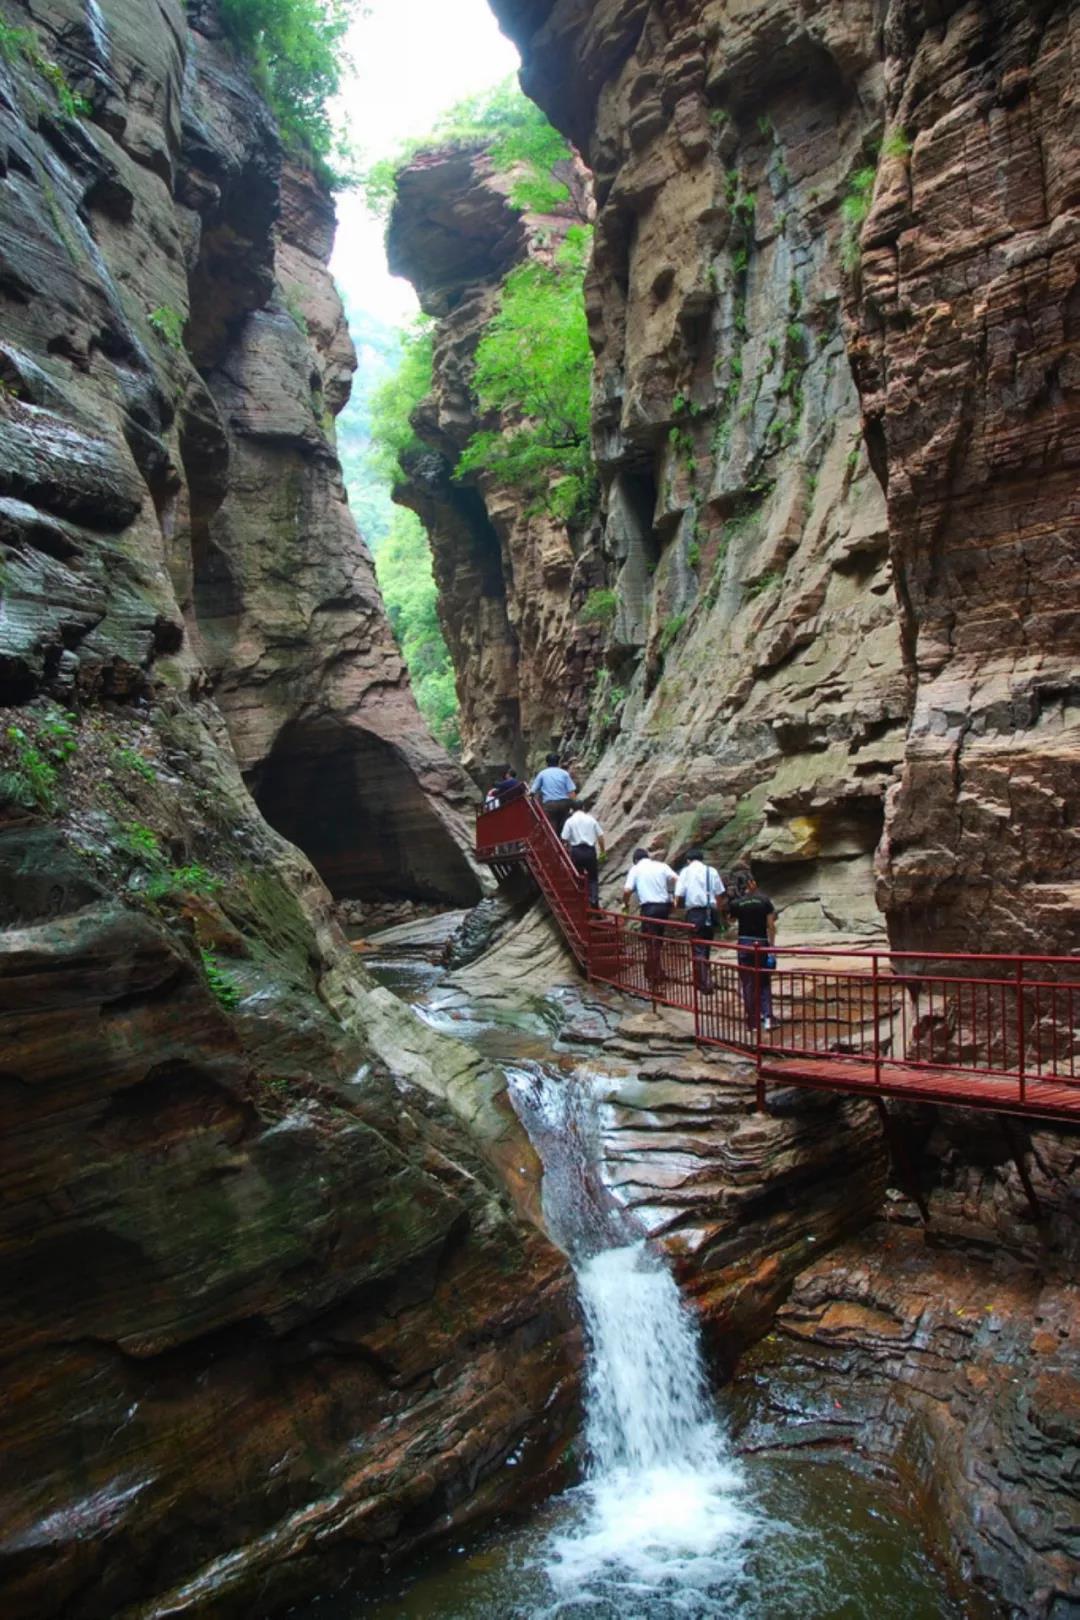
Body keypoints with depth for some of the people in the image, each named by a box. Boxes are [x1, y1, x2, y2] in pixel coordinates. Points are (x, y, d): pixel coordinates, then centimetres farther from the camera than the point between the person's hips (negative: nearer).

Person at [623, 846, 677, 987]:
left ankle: (653, 976, 3)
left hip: (649, 907, -3)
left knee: (651, 942, 2)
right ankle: (658, 971, 26)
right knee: (659, 940, 18)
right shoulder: (661, 865, 10)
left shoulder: (635, 869, 4)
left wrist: (626, 903, 11)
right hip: (664, 906, 3)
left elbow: (627, 890, -6)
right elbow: (674, 879, -5)